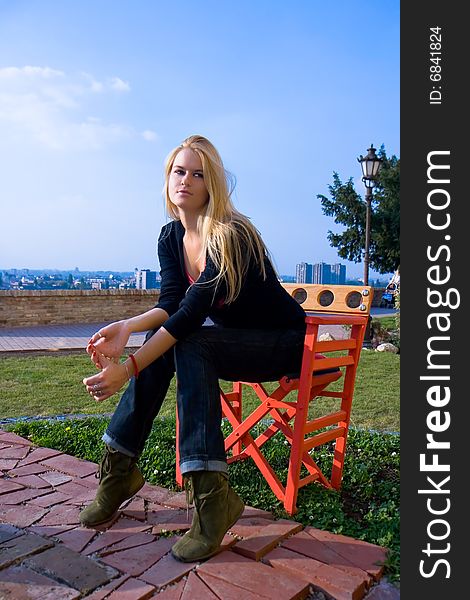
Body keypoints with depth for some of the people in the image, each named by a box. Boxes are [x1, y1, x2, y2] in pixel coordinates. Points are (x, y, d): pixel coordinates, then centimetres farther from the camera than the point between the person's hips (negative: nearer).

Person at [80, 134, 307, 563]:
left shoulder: (232, 236, -24)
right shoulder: (170, 237, 0)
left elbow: (192, 311, -32)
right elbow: (170, 304, -9)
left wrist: (129, 367, -36)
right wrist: (128, 326, -29)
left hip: (283, 343, -7)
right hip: (230, 340, 7)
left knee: (188, 344, -30)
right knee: (161, 340, -17)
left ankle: (212, 494, -28)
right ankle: (119, 469, -9)